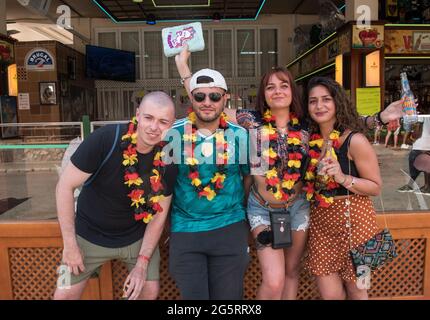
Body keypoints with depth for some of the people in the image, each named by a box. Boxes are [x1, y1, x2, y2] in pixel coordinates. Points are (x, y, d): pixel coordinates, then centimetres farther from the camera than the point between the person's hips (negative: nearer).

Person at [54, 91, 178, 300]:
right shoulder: (105, 139, -27)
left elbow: (159, 212, -7)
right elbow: (65, 186, -18)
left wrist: (143, 263, -9)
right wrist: (70, 244, -16)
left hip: (137, 237, 2)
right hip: (90, 234, -1)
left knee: (150, 291, 6)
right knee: (64, 295, 6)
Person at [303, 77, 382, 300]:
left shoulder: (355, 140, -12)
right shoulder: (312, 139, 4)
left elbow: (376, 187, -8)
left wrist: (343, 178, -24)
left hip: (352, 220, -4)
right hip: (320, 222, 4)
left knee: (355, 291, 12)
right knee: (329, 294, 8)